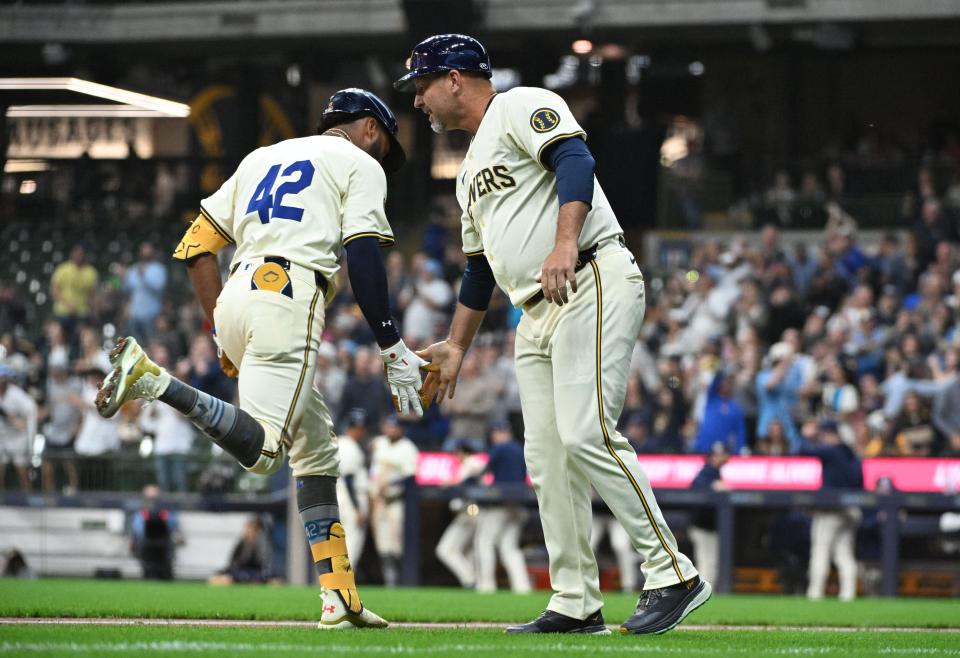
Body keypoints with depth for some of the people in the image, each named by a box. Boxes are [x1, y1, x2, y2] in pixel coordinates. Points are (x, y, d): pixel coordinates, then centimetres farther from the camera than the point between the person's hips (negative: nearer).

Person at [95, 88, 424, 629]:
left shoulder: (262, 158, 29)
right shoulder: (360, 164, 11)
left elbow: (196, 245, 23)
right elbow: (364, 258, -4)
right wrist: (393, 349, -4)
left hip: (235, 302, 8)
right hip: (287, 299, -8)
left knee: (316, 448, 14)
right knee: (260, 451, -20)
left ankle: (339, 596, 8)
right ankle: (153, 379, -33)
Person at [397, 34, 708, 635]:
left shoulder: (521, 107, 0)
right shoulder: (472, 169, 27)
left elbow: (575, 159, -19)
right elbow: (480, 269, 33)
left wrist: (565, 243, -33)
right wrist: (457, 348, 31)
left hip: (594, 285, -10)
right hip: (537, 315, 10)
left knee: (586, 434, -20)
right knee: (546, 457, 3)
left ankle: (674, 575, -17)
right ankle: (577, 604, 5)